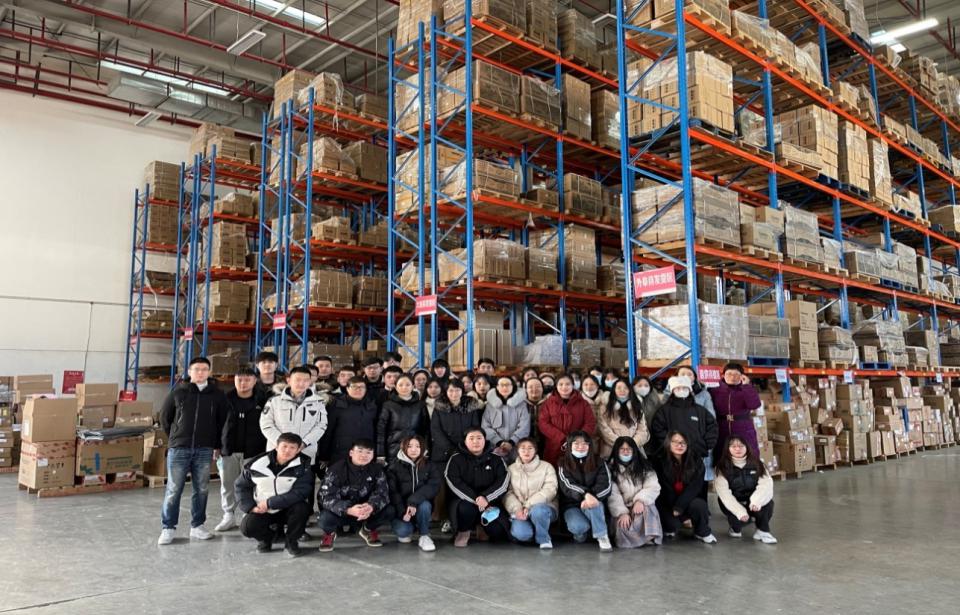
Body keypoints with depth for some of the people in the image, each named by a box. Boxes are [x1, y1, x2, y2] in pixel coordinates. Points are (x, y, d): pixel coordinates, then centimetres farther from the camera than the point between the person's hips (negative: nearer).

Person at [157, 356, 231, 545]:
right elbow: (164, 417, 11)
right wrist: (174, 438, 10)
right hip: (179, 449, -1)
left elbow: (224, 421, 10)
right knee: (173, 490, 1)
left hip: (205, 450, 1)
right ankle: (168, 528, 11)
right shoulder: (178, 393, 1)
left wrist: (218, 445, 8)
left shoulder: (217, 395, 3)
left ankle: (197, 526, 19)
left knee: (201, 490, 7)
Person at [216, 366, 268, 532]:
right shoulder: (226, 399, 3)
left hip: (253, 452, -3)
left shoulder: (263, 400, -4)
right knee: (227, 485, 11)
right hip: (228, 451, 3)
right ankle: (229, 516, 24)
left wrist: (266, 449, -7)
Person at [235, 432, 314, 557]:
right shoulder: (257, 463, -8)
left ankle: (291, 541, -4)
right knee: (247, 527, -25)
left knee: (301, 507, -32)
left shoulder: (303, 466, -14)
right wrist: (250, 507, -8)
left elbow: (300, 492, -24)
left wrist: (270, 503, -24)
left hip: (288, 509, -1)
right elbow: (241, 485, 6)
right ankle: (267, 536, 12)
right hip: (261, 510, 2)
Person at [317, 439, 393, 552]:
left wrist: (371, 506, -41)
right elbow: (326, 497, -25)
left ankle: (368, 530, 11)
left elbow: (382, 493, -16)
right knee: (325, 518, -35)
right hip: (341, 512, -2)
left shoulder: (377, 470, -7)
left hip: (367, 512, 3)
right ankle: (330, 533, 6)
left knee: (389, 511, -23)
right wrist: (348, 510, -43)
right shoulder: (336, 469, -17)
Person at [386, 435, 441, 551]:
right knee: (402, 531, -28)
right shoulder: (394, 466, -4)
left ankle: (424, 536, -10)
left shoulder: (430, 466, -1)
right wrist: (402, 512, -25)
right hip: (401, 509, -1)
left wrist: (413, 501, -30)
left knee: (424, 504, -33)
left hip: (421, 506, 1)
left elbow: (434, 486, -16)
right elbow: (392, 492, -11)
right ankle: (406, 530, 10)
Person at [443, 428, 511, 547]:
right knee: (465, 509, -37)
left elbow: (503, 481, -7)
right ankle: (464, 531, -3)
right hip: (465, 500, -2)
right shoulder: (456, 459, -1)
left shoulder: (496, 459, 4)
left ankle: (483, 523, 16)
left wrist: (485, 497, -24)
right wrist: (475, 499, -24)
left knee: (497, 531, -21)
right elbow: (454, 483, -13)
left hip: (490, 502, 2)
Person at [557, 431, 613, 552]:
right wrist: (586, 494, -34)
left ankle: (602, 537, -20)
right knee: (578, 527, -32)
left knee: (593, 504, -36)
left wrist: (592, 497, -28)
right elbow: (567, 486, -14)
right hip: (571, 505, 0)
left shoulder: (598, 462, 5)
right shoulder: (563, 464, 1)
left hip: (592, 505, 1)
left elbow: (606, 485, -8)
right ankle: (581, 532, 3)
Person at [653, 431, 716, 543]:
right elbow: (665, 490, -10)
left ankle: (703, 533, -2)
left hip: (689, 500, 1)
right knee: (672, 524, -27)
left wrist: (679, 507, -23)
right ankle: (670, 527, 13)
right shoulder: (659, 461, -11)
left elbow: (695, 486, -14)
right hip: (668, 503, -1)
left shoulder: (696, 460, -5)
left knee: (698, 504, -30)